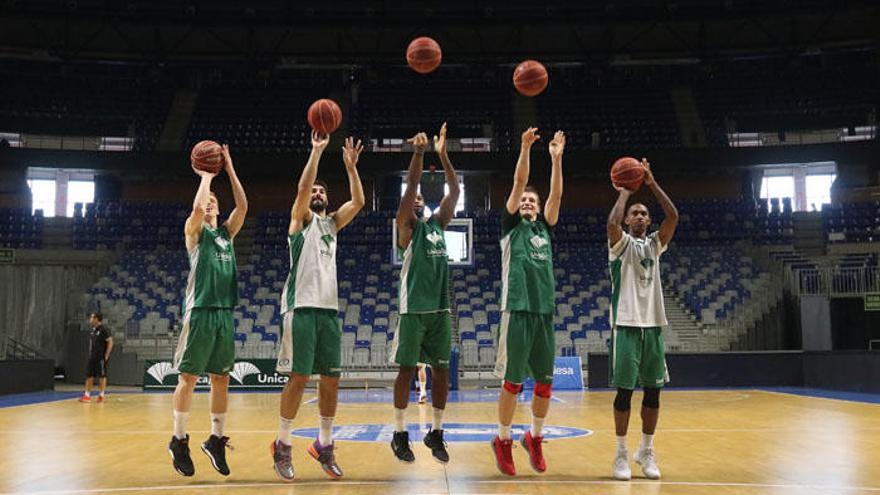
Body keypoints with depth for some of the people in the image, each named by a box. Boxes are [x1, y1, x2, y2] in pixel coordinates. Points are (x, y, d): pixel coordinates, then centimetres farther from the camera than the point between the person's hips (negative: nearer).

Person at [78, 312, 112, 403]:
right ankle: (87, 395, 10)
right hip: (92, 357, 8)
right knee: (89, 375, 7)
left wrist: (106, 355, -17)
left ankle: (101, 395, 5)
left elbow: (110, 342, -16)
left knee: (102, 376, -1)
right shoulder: (93, 330, 13)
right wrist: (90, 354, 14)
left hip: (101, 358, -8)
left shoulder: (103, 330, -12)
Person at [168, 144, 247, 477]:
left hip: (225, 312, 5)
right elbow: (197, 206, -17)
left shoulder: (227, 232, 18)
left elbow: (243, 205, 4)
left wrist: (229, 169, 5)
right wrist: (206, 176, -3)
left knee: (221, 378, 7)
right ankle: (179, 441, 5)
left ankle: (216, 440, 15)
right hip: (200, 310, -5)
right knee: (188, 376, -3)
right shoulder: (194, 231, 3)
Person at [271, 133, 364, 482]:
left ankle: (324, 445, 16)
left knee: (331, 379, 5)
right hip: (302, 307, -5)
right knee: (299, 378, -6)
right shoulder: (301, 218, 5)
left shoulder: (332, 223, 20)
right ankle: (282, 445, 7)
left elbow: (358, 202, 7)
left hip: (329, 308, 6)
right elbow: (302, 186, -13)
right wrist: (316, 150, -11)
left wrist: (351, 167, 0)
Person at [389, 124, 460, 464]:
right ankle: (400, 434, 11)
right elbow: (408, 190, -12)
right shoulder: (407, 226, 1)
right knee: (407, 370, 0)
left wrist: (443, 155, 2)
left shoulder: (437, 224, 15)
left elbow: (455, 192, 8)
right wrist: (418, 153, -18)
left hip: (440, 308, 5)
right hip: (414, 309, -5)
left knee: (441, 371, 6)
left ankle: (436, 433, 17)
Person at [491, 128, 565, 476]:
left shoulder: (545, 228, 17)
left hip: (545, 312, 4)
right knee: (513, 382, 0)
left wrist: (557, 159, 1)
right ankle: (503, 441, 15)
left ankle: (535, 438, 25)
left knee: (544, 383, 8)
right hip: (517, 311, -4)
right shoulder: (511, 225, 7)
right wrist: (525, 148, -9)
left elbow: (556, 195, 6)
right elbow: (518, 183, -3)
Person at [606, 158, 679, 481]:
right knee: (624, 389, -2)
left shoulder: (655, 243, 14)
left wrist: (651, 183, -4)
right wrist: (624, 192, -7)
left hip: (653, 324, 4)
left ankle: (646, 451, 19)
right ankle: (622, 454, 7)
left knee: (653, 390, 7)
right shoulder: (620, 243, 3)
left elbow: (673, 216, -1)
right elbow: (612, 222, -20)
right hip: (627, 324, -4)